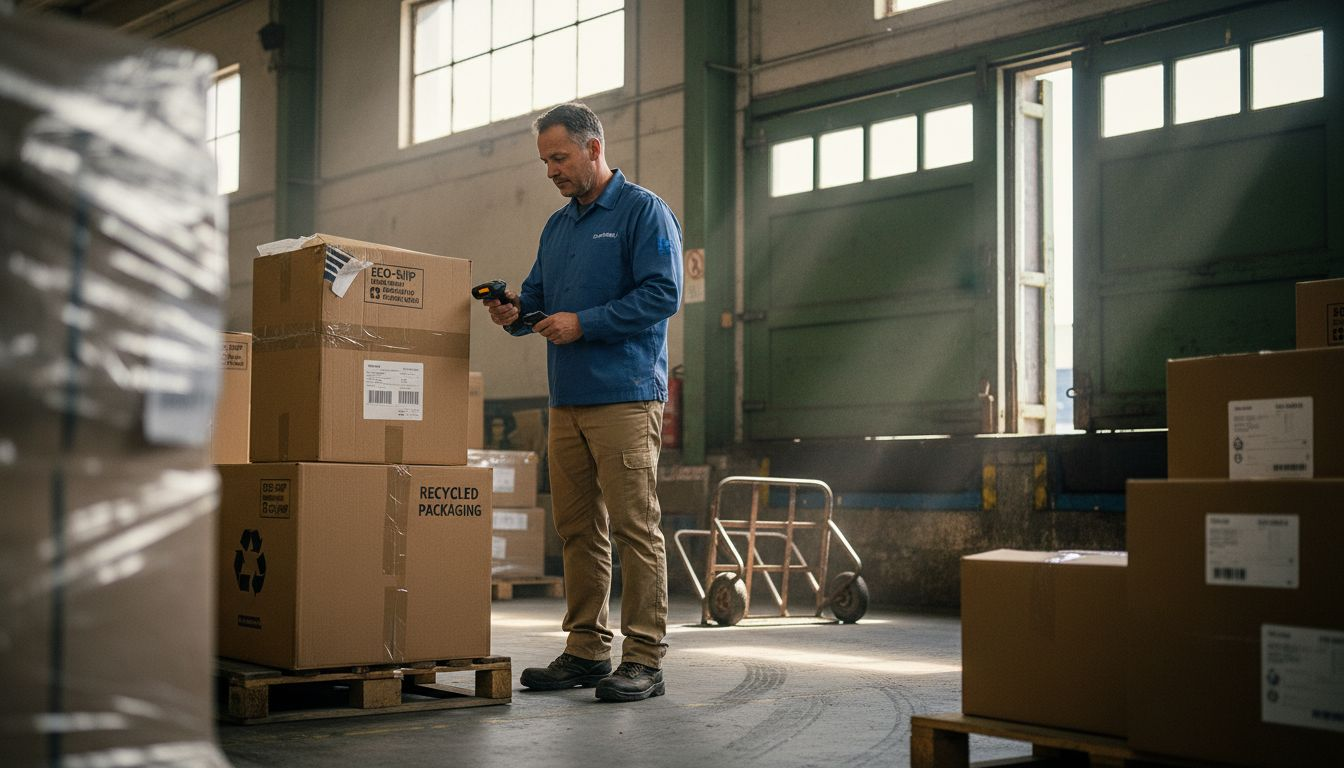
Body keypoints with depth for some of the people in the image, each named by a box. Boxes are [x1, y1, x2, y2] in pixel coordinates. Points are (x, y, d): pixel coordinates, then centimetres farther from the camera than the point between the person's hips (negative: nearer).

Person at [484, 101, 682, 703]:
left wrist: (582, 323, -15)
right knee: (578, 529, 9)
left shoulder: (643, 212, -4)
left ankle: (644, 658, -1)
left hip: (626, 397, -8)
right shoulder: (557, 226, 20)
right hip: (566, 400, 8)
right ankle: (586, 649, 18)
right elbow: (538, 293, 25)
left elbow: (663, 294, -13)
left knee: (635, 528, -6)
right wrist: (516, 310, 1)